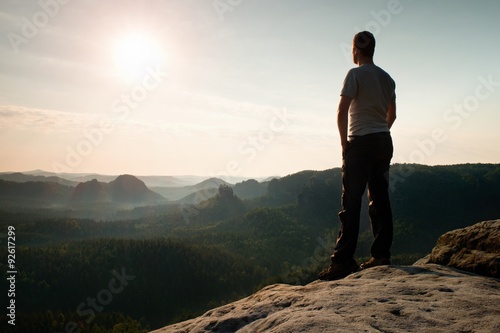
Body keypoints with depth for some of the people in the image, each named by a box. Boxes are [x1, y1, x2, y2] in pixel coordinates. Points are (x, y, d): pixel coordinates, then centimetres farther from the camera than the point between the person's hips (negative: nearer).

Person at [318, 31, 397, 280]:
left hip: (361, 143, -7)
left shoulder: (355, 74, -7)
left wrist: (344, 141, -5)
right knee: (380, 199, 9)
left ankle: (343, 260, -7)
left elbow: (342, 113, -14)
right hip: (384, 142, 7)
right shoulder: (387, 78, 15)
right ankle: (382, 255, 13)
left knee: (351, 202, -7)